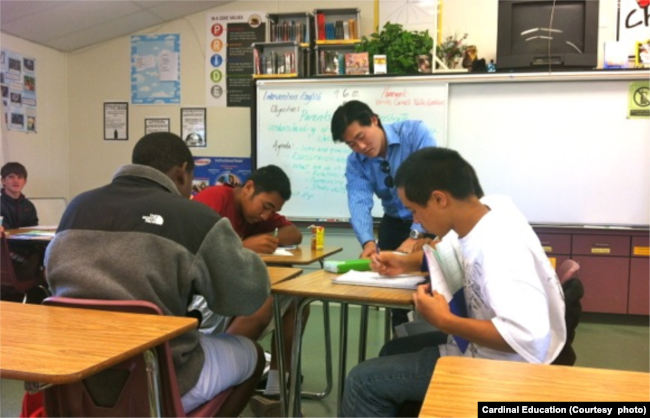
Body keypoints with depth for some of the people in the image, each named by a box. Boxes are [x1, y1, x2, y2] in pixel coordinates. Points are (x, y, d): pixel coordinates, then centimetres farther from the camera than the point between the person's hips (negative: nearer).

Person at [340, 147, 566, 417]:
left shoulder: (498, 248, -32)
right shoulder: (485, 210, -5)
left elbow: (527, 335, -39)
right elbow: (449, 252, 17)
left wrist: (444, 321, -29)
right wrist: (405, 263, 3)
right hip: (481, 344, 9)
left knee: (363, 381, -7)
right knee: (394, 351, 25)